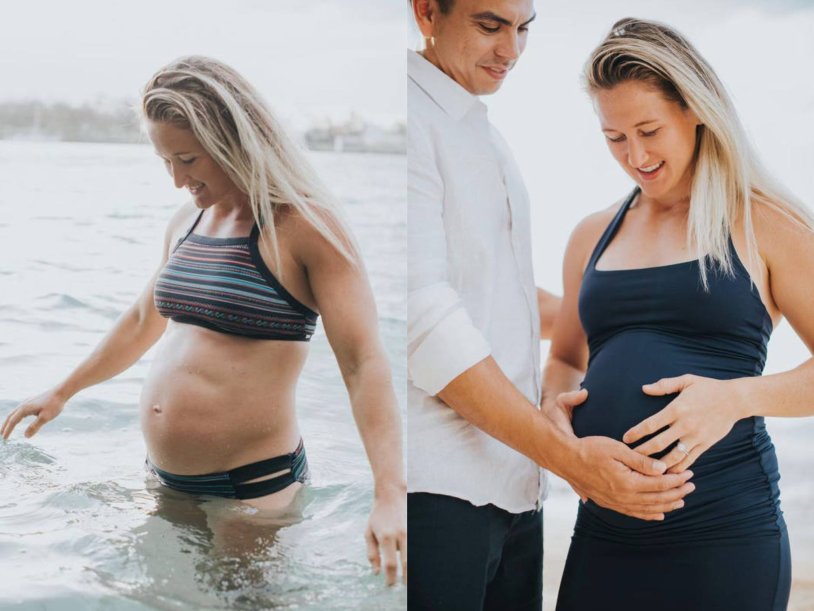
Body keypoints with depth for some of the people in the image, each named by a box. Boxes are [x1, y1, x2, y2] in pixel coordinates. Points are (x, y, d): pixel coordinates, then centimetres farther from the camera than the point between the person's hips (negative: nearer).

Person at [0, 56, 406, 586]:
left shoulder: (305, 225, -13)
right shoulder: (187, 223, 9)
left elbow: (365, 363, -20)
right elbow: (144, 322, 26)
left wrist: (391, 496, -31)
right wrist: (62, 393, 35)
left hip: (254, 488, -7)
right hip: (165, 480, 7)